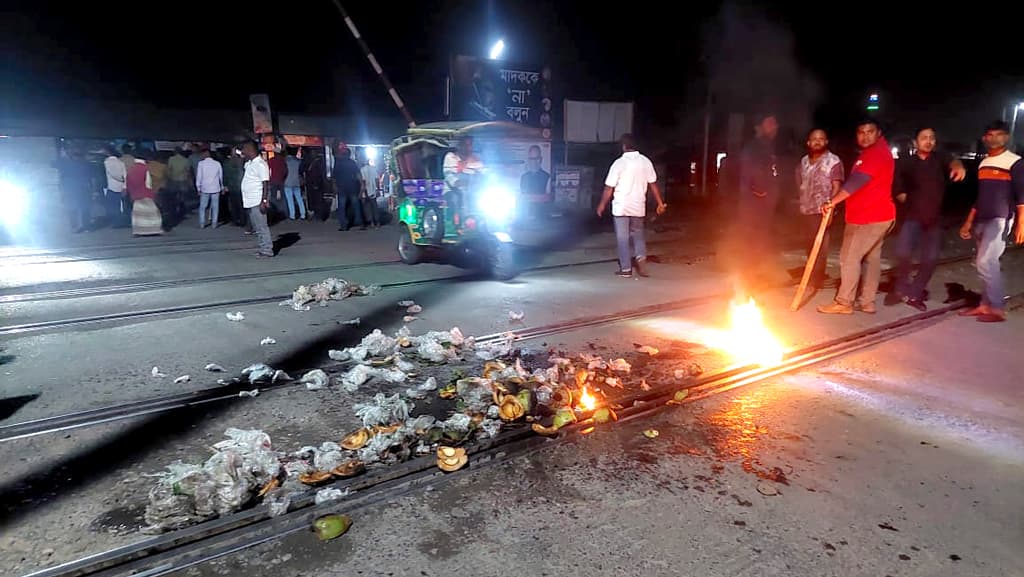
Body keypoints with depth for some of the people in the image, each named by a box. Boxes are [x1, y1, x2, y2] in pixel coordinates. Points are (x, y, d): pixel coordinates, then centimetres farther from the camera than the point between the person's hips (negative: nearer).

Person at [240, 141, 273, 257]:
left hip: (257, 201, -10)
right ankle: (264, 249, 20)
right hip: (251, 201, 10)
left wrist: (264, 201, -24)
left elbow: (265, 184, -20)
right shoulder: (250, 163, 14)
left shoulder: (260, 164, -15)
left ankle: (267, 250, -1)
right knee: (257, 227, 13)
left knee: (261, 227, -7)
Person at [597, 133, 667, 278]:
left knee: (623, 238, 4)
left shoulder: (619, 163, -11)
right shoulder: (645, 161, 0)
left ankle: (626, 269, 6)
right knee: (638, 234, 20)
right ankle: (641, 258, -2)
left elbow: (609, 187, -9)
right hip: (638, 206, 4)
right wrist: (660, 203, 11)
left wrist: (602, 205, 2)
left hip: (621, 207, -4)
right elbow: (653, 184, 3)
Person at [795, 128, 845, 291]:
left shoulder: (833, 161, -6)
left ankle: (816, 281, 0)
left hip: (821, 211, -6)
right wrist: (802, 203, 13)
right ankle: (812, 277, 26)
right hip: (805, 210, 6)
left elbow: (836, 187, -11)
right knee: (810, 245, 14)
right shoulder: (804, 161, 12)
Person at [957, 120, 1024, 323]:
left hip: (1000, 220, -7)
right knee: (988, 264, 10)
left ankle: (997, 309, -8)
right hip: (981, 221, 7)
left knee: (985, 262, -15)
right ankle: (986, 305, 14)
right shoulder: (983, 164, 15)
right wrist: (969, 222, 21)